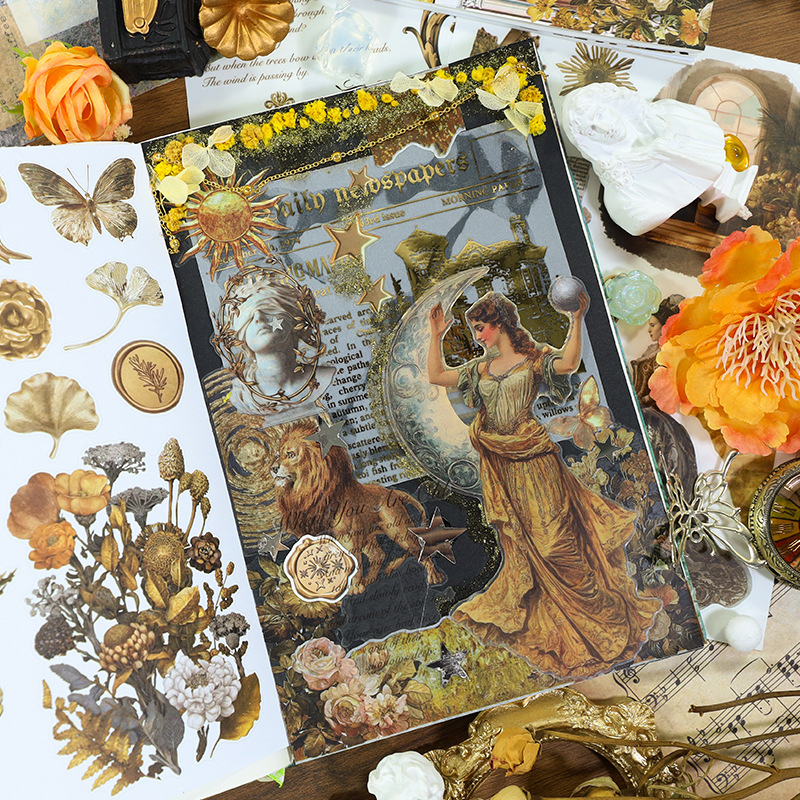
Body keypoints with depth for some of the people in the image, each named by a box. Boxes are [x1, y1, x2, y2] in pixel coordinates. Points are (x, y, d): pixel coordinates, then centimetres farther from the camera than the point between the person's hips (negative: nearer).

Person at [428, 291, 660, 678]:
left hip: (532, 458, -5)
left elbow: (568, 363, -23)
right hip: (498, 465, 5)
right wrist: (436, 336, 10)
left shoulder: (533, 358, -3)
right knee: (519, 543, 14)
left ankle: (597, 610, 9)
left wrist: (576, 319, -29)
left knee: (551, 536, -4)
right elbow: (436, 376, 14)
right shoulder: (480, 367, 13)